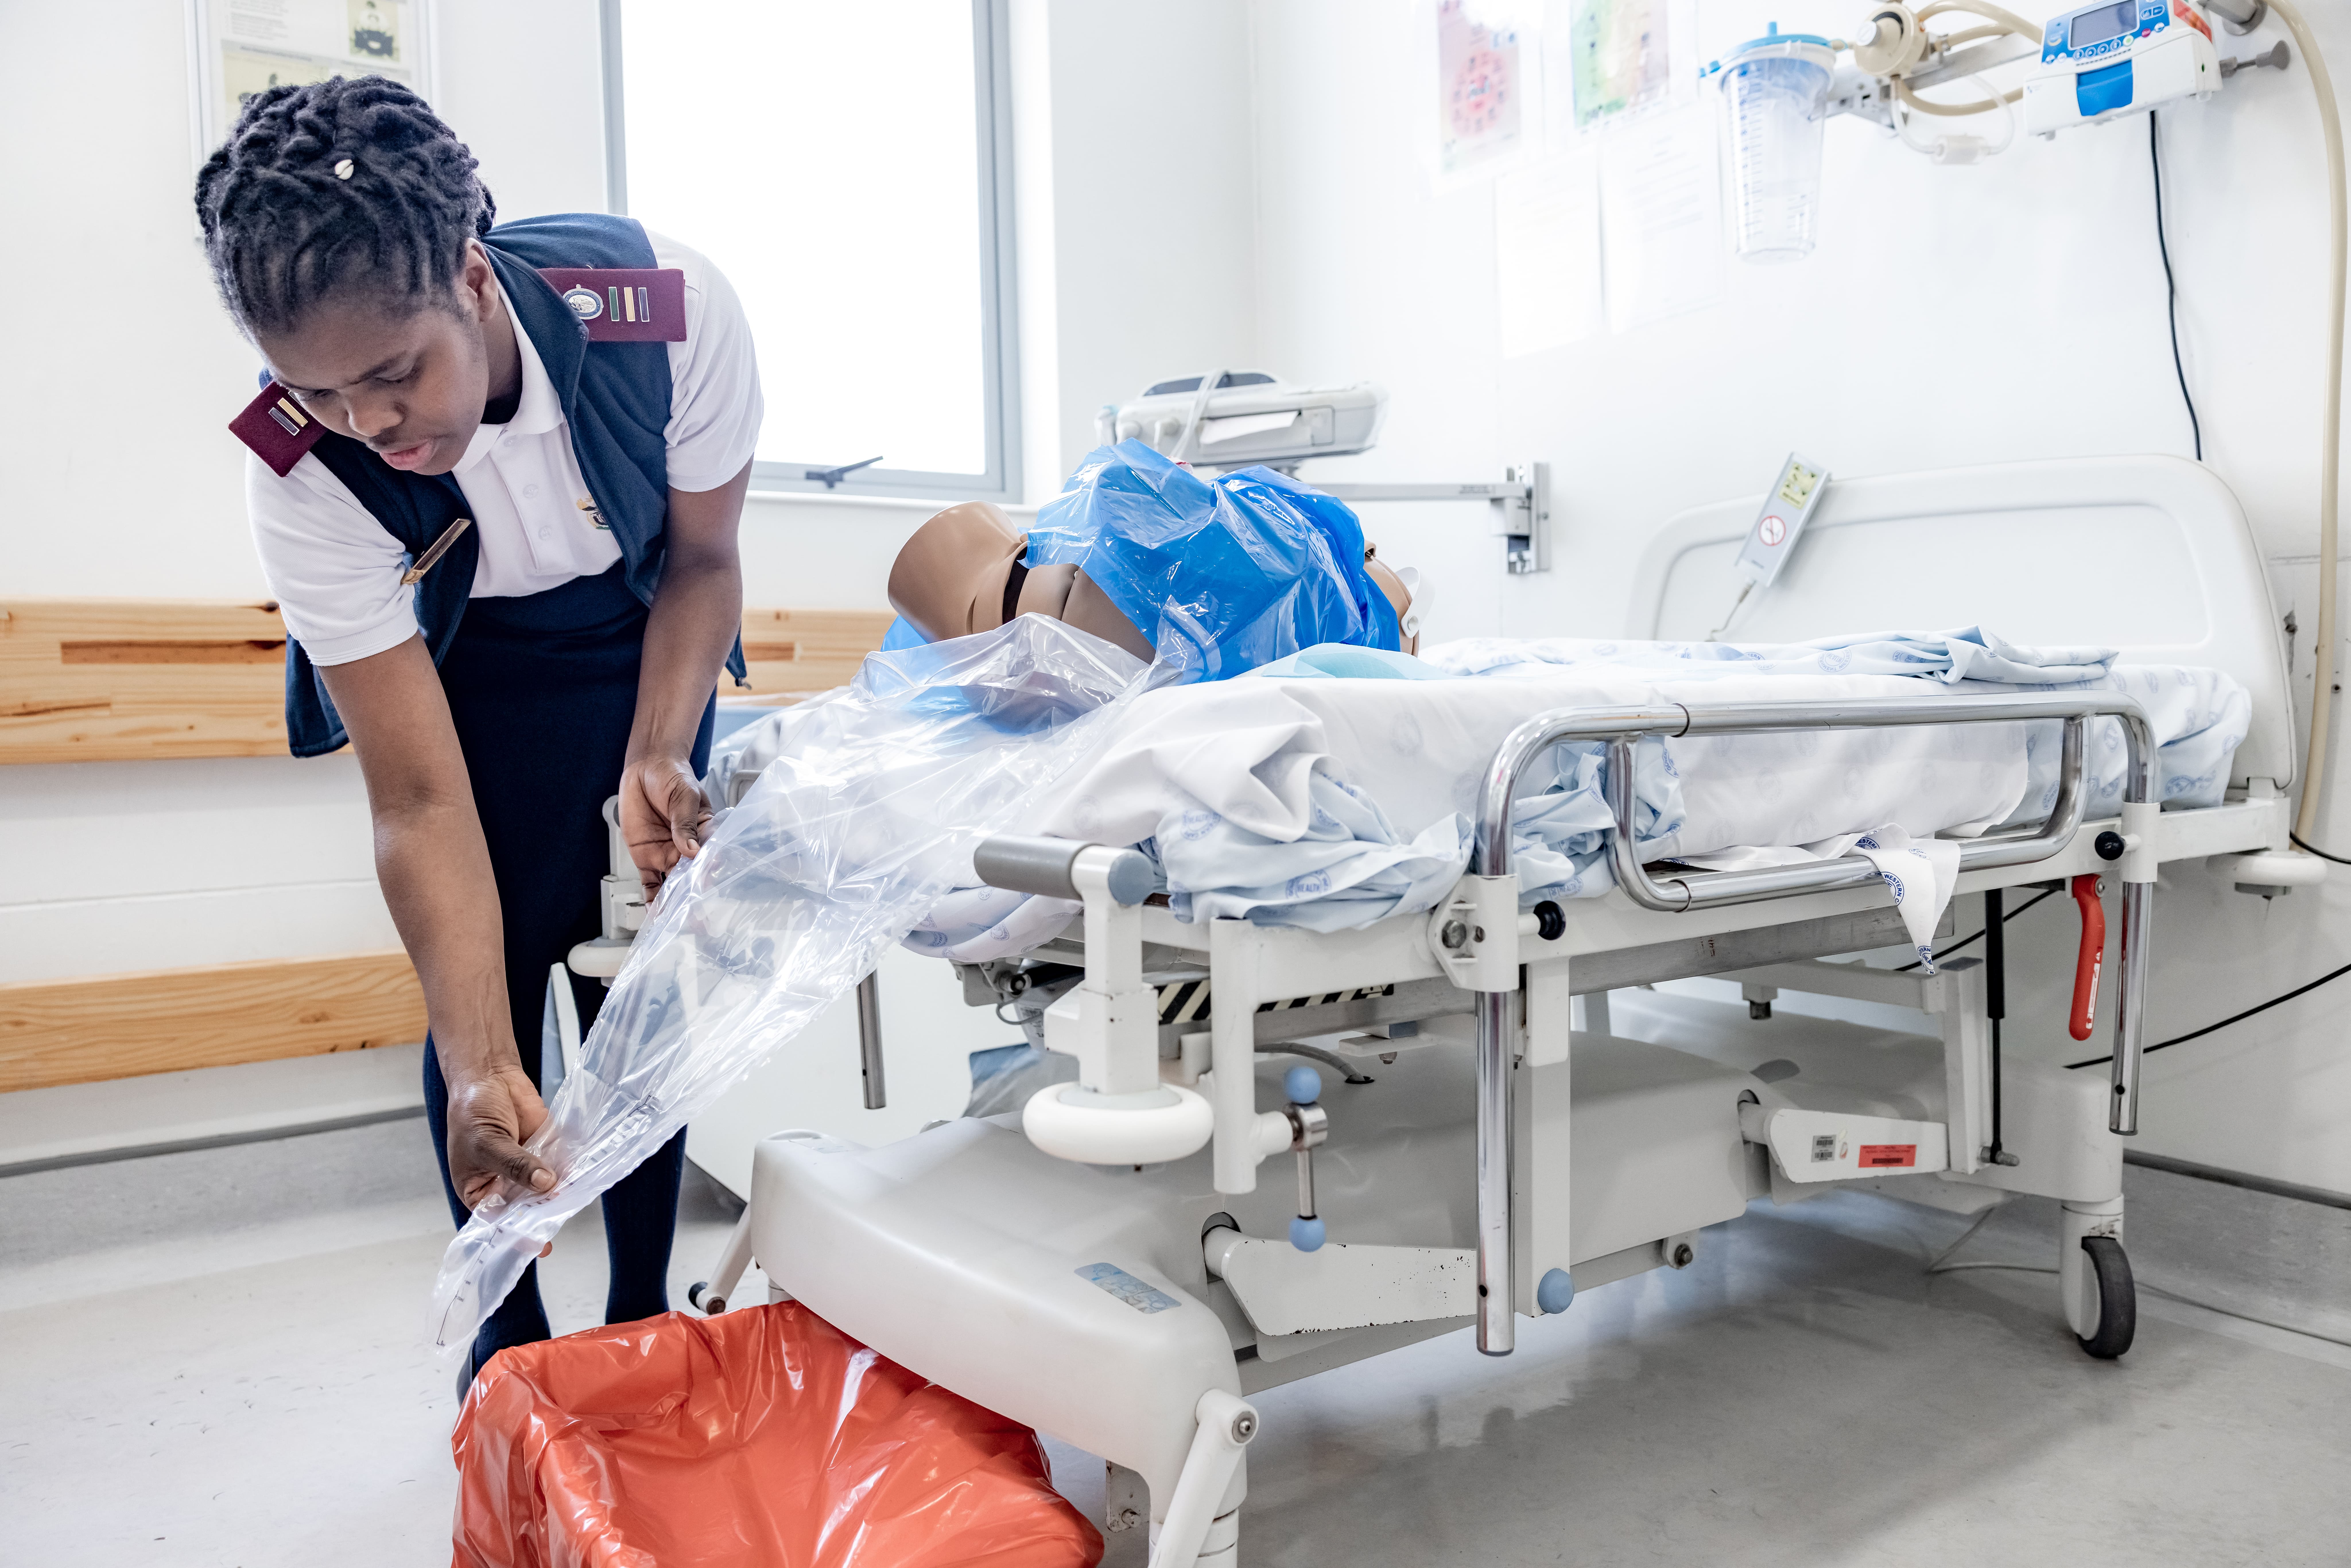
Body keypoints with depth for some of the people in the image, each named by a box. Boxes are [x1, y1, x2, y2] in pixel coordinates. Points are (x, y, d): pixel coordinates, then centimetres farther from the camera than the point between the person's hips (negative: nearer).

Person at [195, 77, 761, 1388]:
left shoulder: (674, 311, -34)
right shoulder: (303, 464, -31)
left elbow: (703, 561, -14)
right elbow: (421, 802, -30)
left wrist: (656, 760, -27)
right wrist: (480, 1067, -38)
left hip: (639, 640, 1)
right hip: (456, 669, 0)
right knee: (488, 975, -9)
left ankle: (643, 1317, 14)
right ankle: (512, 1336, 11)